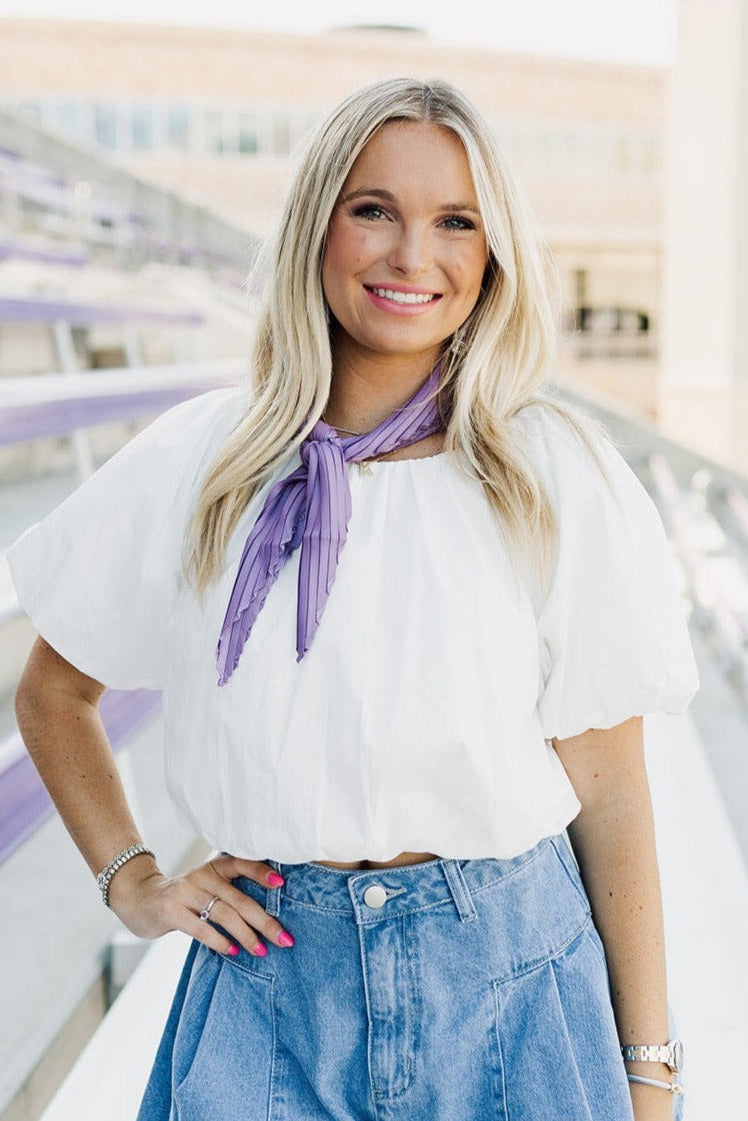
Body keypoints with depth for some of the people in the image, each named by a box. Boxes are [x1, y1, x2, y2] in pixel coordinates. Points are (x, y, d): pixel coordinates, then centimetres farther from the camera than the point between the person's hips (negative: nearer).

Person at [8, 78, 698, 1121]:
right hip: (271, 982, 1)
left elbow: (608, 790, -4)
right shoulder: (197, 463, -3)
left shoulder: (555, 475, -7)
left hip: (508, 970, 0)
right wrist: (132, 883, 3)